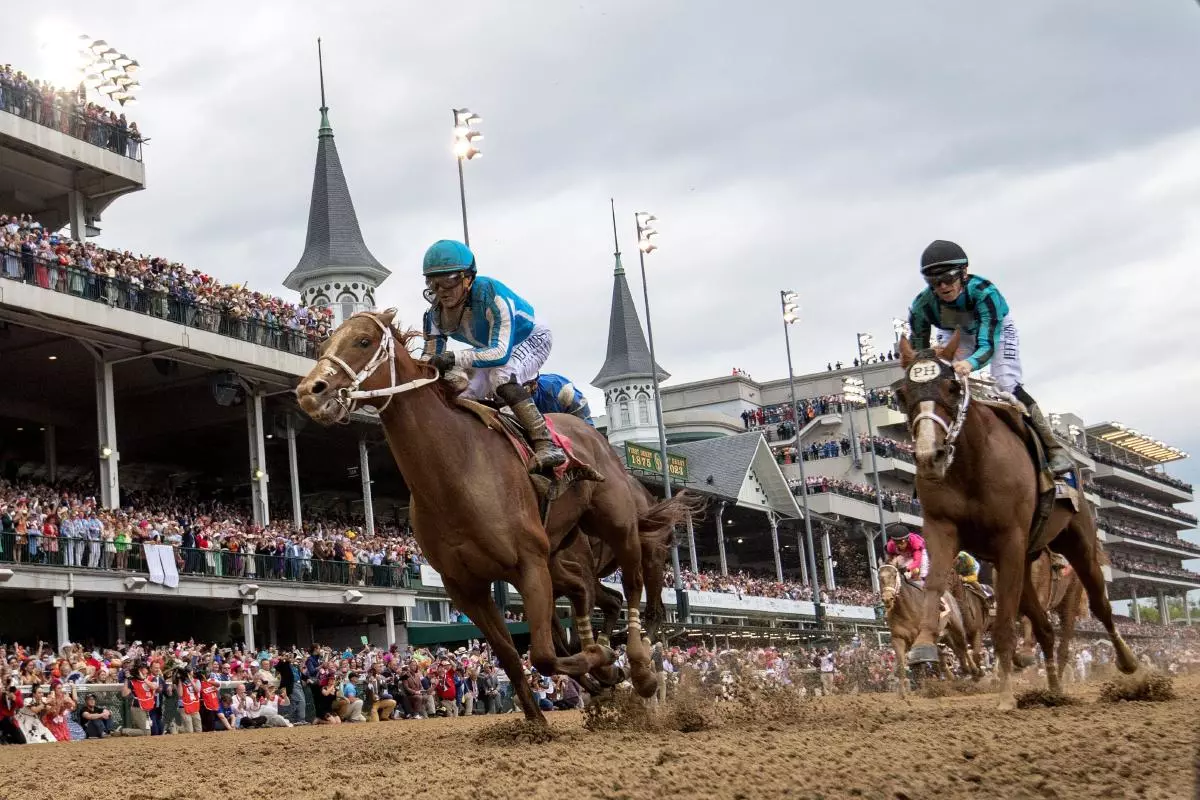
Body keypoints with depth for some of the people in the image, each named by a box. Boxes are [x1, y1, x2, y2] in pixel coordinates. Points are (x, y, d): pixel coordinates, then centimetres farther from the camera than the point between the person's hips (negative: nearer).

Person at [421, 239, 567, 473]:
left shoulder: (491, 294, -38)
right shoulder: (435, 315, -18)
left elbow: (501, 353, -45)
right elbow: (431, 361, -12)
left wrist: (455, 358, -56)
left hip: (532, 339, -7)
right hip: (491, 350, 7)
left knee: (500, 377, -34)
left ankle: (545, 443, -35)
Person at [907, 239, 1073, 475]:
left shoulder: (984, 292, -43)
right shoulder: (922, 305, -33)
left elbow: (987, 344, -49)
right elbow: (918, 350, -21)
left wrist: (971, 363, -69)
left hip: (995, 330, -3)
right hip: (955, 336, 4)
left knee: (1008, 386, -19)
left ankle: (1053, 450, -10)